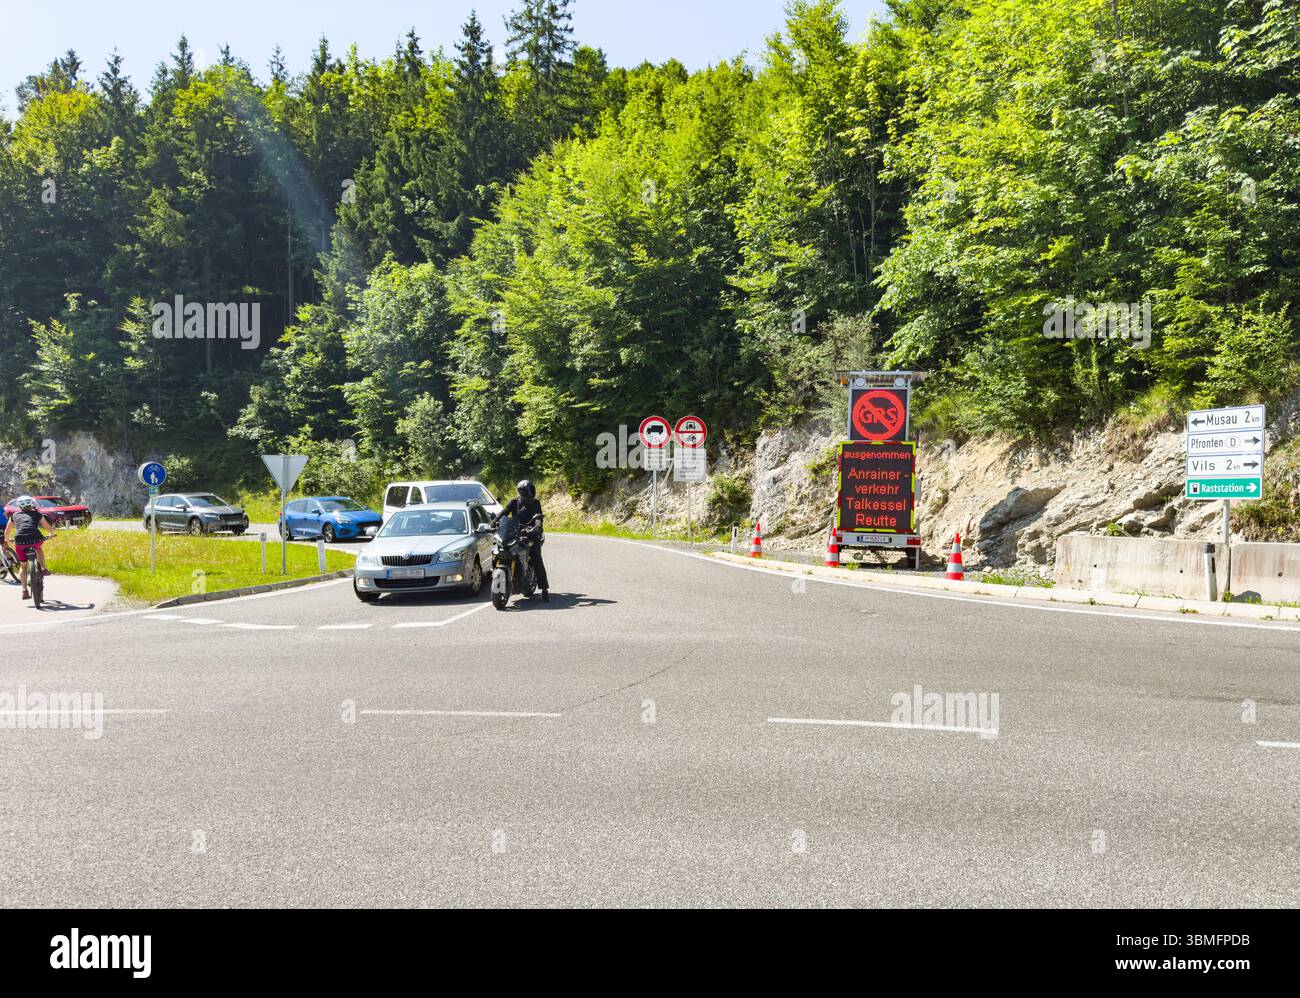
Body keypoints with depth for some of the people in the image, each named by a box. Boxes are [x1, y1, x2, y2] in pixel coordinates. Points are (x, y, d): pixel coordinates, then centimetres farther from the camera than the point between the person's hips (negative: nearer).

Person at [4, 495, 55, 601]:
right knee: (38, 549, 36)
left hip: (20, 541, 1)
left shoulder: (15, 515, 24)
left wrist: (7, 540, 54)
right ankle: (43, 568, 20)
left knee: (23, 566, 17)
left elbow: (7, 532, 34)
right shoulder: (37, 514, 22)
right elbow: (49, 528, 30)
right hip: (35, 539, -1)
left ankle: (24, 590, 9)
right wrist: (52, 532, 52)